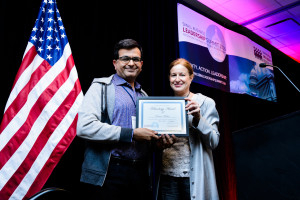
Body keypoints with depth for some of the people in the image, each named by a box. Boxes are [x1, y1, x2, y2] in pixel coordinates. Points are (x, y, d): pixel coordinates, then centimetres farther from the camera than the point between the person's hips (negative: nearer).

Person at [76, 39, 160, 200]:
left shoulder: (143, 95, 18)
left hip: (140, 174, 6)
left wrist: (158, 139, 3)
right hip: (109, 174, -5)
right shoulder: (101, 87, -3)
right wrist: (131, 134, -18)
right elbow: (84, 127, -17)